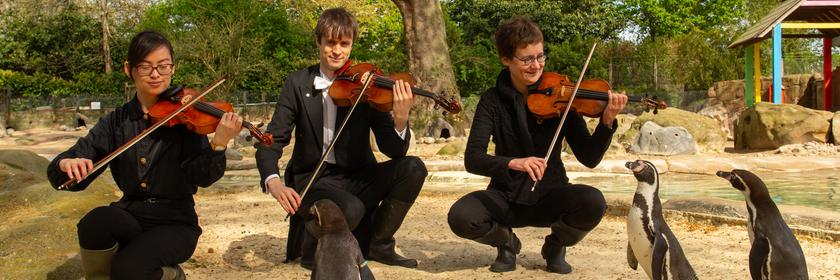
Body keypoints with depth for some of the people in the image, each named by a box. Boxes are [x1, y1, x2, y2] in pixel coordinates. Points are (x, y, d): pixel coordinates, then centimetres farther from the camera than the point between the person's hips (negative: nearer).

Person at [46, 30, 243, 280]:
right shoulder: (117, 121, 5)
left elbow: (201, 177, -16)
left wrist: (219, 144, -37)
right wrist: (67, 163, -24)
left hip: (175, 222, -3)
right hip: (129, 216, 3)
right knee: (96, 221, -30)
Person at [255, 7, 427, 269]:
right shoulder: (297, 84, -3)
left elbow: (393, 151, -8)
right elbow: (272, 140, -6)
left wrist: (400, 119, -31)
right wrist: (273, 181, -27)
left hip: (357, 178, 3)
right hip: (313, 180, -3)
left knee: (413, 167, -22)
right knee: (349, 208, -36)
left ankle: (376, 245, -1)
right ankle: (312, 245, 0)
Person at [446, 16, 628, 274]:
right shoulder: (492, 100, -6)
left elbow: (589, 158, -9)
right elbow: (472, 159, -17)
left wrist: (607, 122, -27)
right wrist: (512, 163, -36)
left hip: (550, 195, 1)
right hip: (506, 197, 0)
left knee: (593, 203, -31)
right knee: (460, 216, -30)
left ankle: (556, 245, 4)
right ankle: (506, 242, 5)